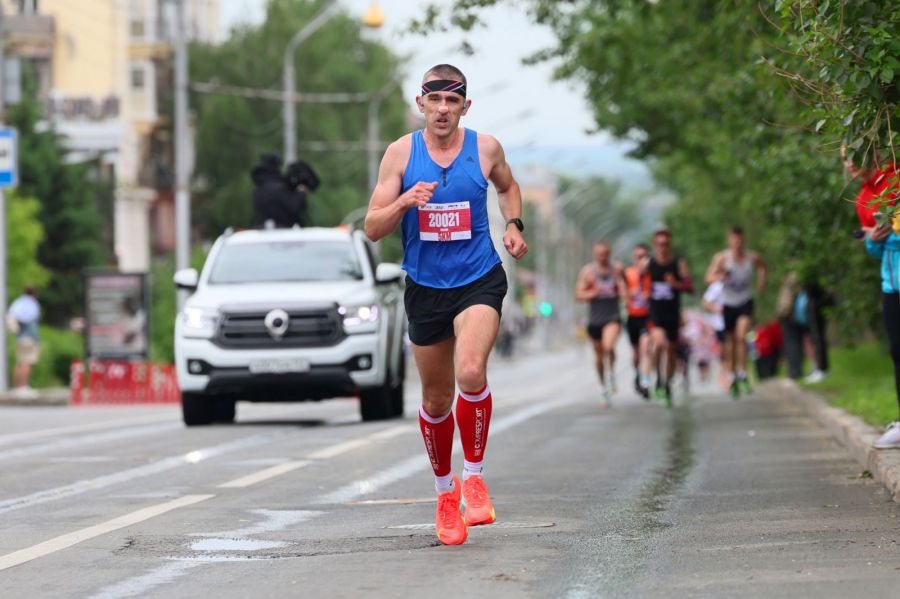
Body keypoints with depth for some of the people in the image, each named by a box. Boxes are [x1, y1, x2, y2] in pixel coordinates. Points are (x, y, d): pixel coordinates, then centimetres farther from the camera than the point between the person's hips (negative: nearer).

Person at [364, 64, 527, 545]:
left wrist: (513, 225, 5)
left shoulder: (485, 148, 0)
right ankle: (445, 490, 33)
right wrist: (405, 202, -21)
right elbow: (372, 228, -3)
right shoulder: (401, 153, -2)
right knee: (436, 400, 10)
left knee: (471, 372, -27)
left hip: (479, 282, -1)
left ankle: (474, 475, -9)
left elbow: (508, 187, 23)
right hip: (425, 288, 2)